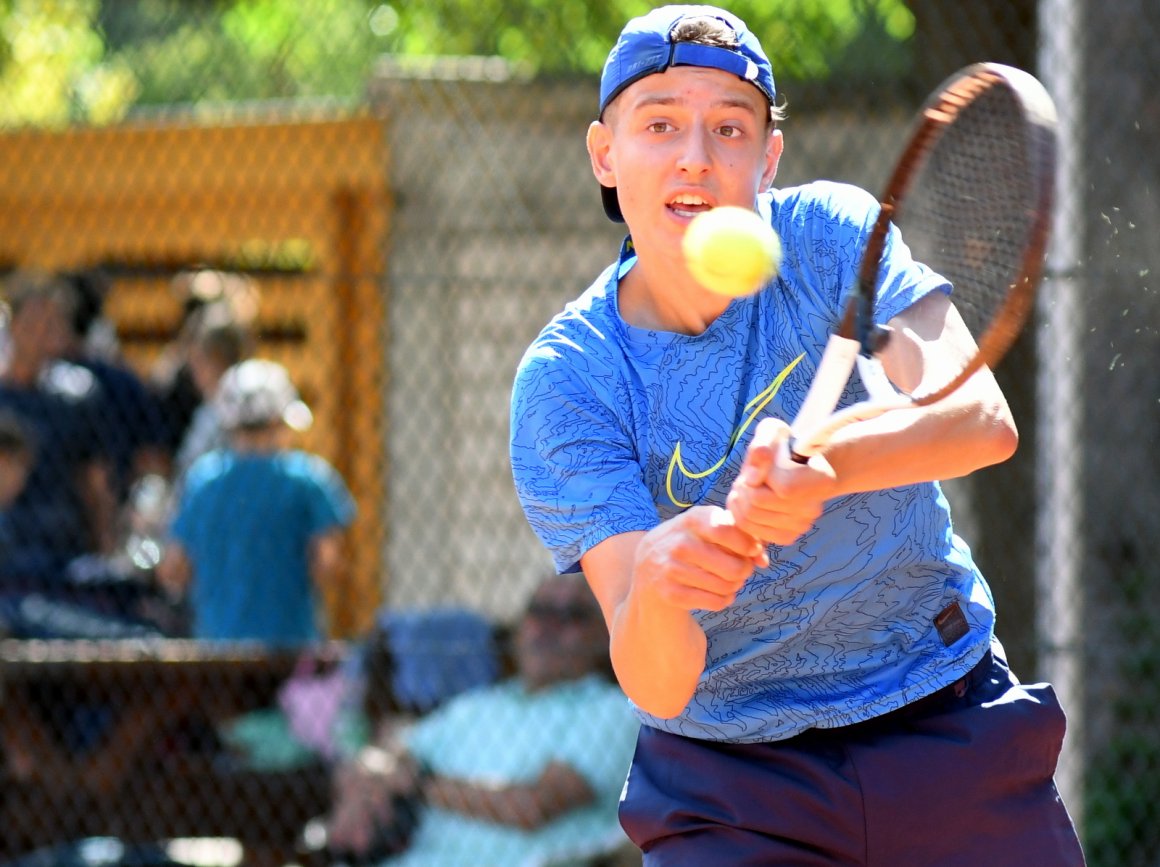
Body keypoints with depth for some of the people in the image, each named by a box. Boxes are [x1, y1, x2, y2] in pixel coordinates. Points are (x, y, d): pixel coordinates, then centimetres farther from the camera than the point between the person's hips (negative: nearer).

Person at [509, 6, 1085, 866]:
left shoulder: (832, 237, -9)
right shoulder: (564, 383, -14)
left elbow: (983, 419, -26)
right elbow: (657, 685, -23)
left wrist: (823, 464, -45)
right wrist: (657, 585, -47)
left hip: (948, 730, 2)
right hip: (730, 783, -1)